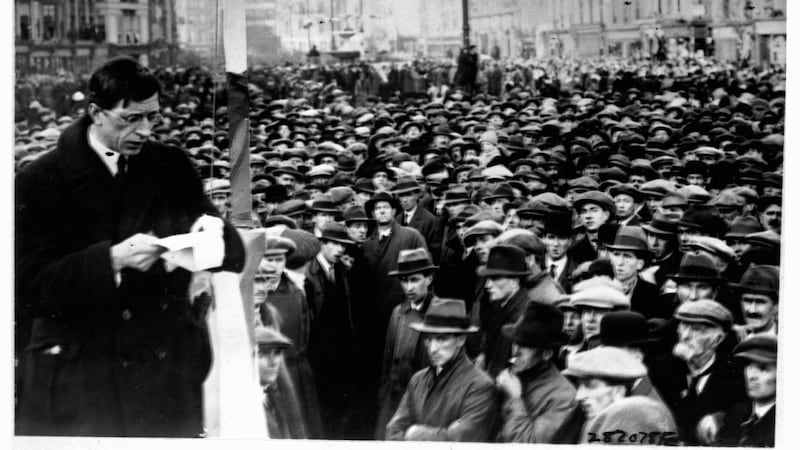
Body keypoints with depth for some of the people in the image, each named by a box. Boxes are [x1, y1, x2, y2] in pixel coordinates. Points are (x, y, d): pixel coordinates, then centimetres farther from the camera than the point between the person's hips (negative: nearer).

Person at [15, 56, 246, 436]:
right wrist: (111, 260, -24)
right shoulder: (38, 181, -4)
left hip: (165, 378, 3)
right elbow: (28, 287, -12)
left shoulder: (172, 167, 5)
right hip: (73, 385, -2)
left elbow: (235, 257, 6)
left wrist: (213, 232, -17)